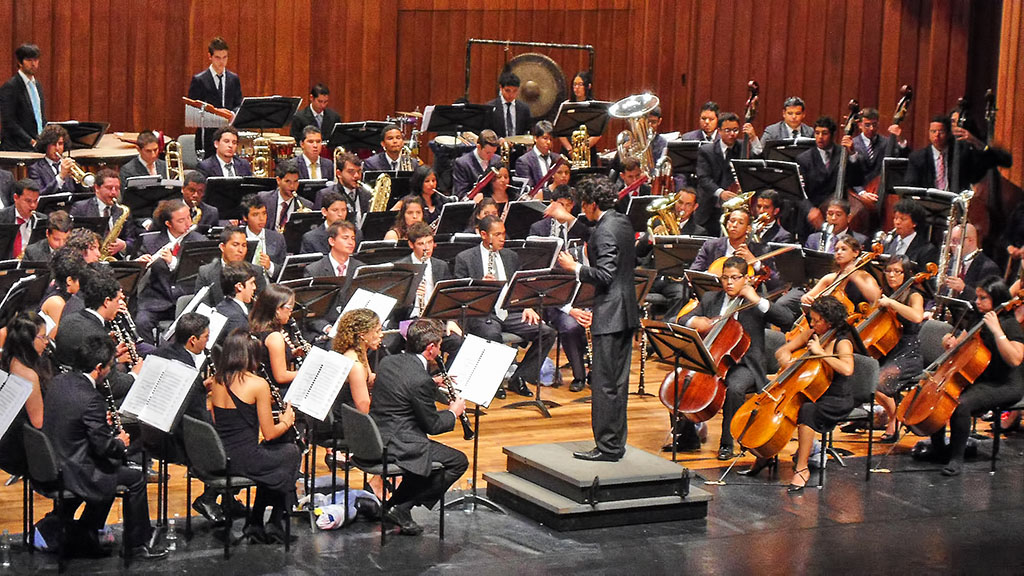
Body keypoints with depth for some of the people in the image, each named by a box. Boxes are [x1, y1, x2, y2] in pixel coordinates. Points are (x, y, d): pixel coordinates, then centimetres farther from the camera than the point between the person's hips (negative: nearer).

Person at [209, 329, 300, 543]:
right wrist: (286, 421, 11)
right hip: (245, 459, -6)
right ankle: (276, 524, 27)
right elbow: (269, 433, -10)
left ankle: (255, 524, 29)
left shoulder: (217, 382, 6)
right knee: (291, 452, 23)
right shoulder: (258, 385, -13)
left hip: (219, 459, 6)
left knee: (270, 454, 33)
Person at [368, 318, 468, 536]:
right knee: (459, 462, 2)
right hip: (396, 446, -9)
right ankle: (401, 508, 0)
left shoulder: (387, 362, 4)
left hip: (374, 438, 9)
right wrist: (453, 412, 8)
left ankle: (396, 503, 22)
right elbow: (432, 425, -11)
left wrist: (433, 384, 19)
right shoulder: (420, 379, -21)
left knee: (427, 449, 32)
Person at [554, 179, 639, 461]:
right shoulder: (623, 223, 11)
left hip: (610, 314, -10)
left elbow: (604, 275, -23)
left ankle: (608, 446, -2)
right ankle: (616, 442, 21)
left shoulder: (605, 230, -18)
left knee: (604, 383, -5)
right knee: (618, 382, 14)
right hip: (626, 312, 10)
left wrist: (575, 267, -12)